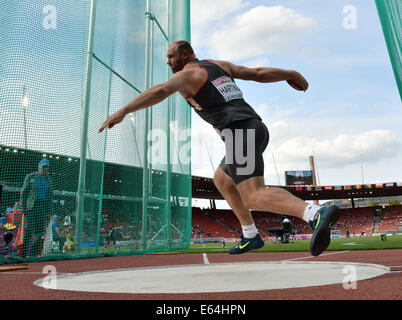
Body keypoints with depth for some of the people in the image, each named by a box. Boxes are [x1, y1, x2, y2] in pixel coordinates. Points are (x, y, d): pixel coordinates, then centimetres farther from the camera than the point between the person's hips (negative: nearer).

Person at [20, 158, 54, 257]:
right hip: (31, 206, -4)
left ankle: (33, 254, 8)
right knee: (29, 229, -7)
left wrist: (49, 210, 9)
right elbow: (23, 192, 1)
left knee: (40, 230, 1)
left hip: (43, 206, 4)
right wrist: (22, 206, -7)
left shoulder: (49, 178, 12)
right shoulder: (30, 177, 2)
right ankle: (24, 253, 0)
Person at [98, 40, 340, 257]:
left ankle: (317, 214, -39)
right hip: (257, 129, 9)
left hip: (240, 133, -9)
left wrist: (123, 111, -20)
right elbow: (258, 73, 21)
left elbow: (160, 91, -17)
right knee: (222, 180, 24)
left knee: (254, 197, -18)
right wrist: (290, 74, 31)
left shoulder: (185, 75, 3)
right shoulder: (220, 65, 23)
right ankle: (251, 236, 26)